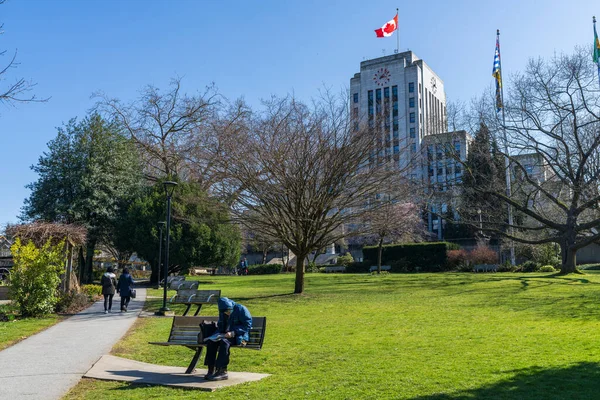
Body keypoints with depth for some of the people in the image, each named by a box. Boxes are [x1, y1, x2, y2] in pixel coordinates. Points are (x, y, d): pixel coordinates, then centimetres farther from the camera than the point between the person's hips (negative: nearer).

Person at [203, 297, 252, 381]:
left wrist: (233, 333, -22)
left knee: (224, 342, -35)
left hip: (239, 336, -7)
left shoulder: (241, 309, -9)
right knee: (210, 342, -20)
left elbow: (247, 325, -14)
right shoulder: (222, 312, 11)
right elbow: (220, 325, 23)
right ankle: (211, 370, -17)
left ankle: (222, 371, -31)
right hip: (225, 335, 7)